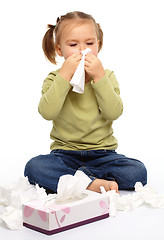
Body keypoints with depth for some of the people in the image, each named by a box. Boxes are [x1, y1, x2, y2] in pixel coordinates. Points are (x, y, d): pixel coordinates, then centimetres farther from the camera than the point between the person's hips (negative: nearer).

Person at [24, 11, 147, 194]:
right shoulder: (55, 79, 2)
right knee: (33, 167, -29)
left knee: (138, 171, -25)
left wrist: (99, 77, -19)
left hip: (102, 153, 1)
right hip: (65, 153, 0)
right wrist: (65, 75, -21)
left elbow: (114, 112, -12)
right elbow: (47, 112, -17)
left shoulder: (106, 76, 4)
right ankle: (93, 184, -31)